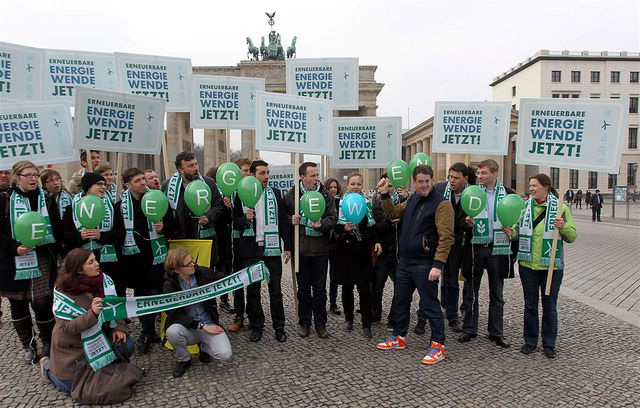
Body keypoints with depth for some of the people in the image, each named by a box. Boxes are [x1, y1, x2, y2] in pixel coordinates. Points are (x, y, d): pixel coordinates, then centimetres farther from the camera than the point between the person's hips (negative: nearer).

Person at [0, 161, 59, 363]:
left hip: (42, 260, 1)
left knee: (42, 303, -1)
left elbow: (55, 227, 12)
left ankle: (47, 342, 19)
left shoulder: (45, 198, 7)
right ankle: (28, 345, 27)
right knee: (18, 306, 10)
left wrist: (53, 251, 1)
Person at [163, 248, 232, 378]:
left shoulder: (203, 273, -7)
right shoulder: (170, 285, -10)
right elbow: (174, 314, -15)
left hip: (209, 325, 0)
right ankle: (184, 360, -1)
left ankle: (203, 347, 15)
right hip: (187, 327, 0)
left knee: (225, 354, -22)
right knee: (172, 331, -34)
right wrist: (202, 326, -22)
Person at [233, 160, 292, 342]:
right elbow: (235, 224, 5)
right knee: (252, 289, 8)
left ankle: (279, 326, 18)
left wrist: (287, 246, 3)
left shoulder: (275, 193, 6)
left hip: (272, 248, 0)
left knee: (275, 289, 5)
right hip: (250, 250, 0)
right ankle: (256, 326, 23)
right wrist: (245, 219, -17)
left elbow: (283, 221, 7)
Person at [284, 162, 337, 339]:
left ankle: (320, 324, 22)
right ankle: (304, 323, 25)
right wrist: (290, 219, -12)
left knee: (320, 288, 9)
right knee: (303, 288, 11)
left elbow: (332, 218, -2)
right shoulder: (291, 195, 0)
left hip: (320, 249, 0)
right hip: (301, 249, 0)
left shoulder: (326, 194, 1)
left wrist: (321, 224, -20)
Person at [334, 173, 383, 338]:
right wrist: (344, 228, -28)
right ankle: (348, 318, 26)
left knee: (365, 288, -2)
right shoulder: (340, 203, -1)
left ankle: (366, 324, 5)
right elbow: (335, 226, -8)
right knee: (347, 286, 9)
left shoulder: (367, 203, 7)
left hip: (363, 250, 1)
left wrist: (376, 241, 1)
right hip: (345, 249, -1)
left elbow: (372, 226, 13)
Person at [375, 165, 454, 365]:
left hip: (425, 265, -8)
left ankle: (438, 346, 14)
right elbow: (393, 214, 26)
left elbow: (446, 237, -18)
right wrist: (385, 195, 14)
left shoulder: (441, 204, -13)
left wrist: (438, 264, -23)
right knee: (400, 301, 18)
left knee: (430, 305, 0)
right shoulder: (412, 200, 11)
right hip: (405, 262, 8)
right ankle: (399, 338, 34)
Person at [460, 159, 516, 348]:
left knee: (497, 295, 11)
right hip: (475, 248, 0)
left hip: (497, 249, 0)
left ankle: (496, 332, 24)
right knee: (472, 292, 8)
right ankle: (469, 329, 21)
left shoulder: (508, 194, 2)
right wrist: (468, 223, -15)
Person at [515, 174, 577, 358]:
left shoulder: (560, 208, -5)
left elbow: (572, 237, -3)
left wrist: (564, 227, -23)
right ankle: (530, 341, 26)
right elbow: (518, 232, 7)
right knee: (530, 304, 13)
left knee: (549, 305, 9)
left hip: (551, 265, -2)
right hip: (528, 264, 3)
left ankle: (549, 343, 25)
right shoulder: (525, 207, 3)